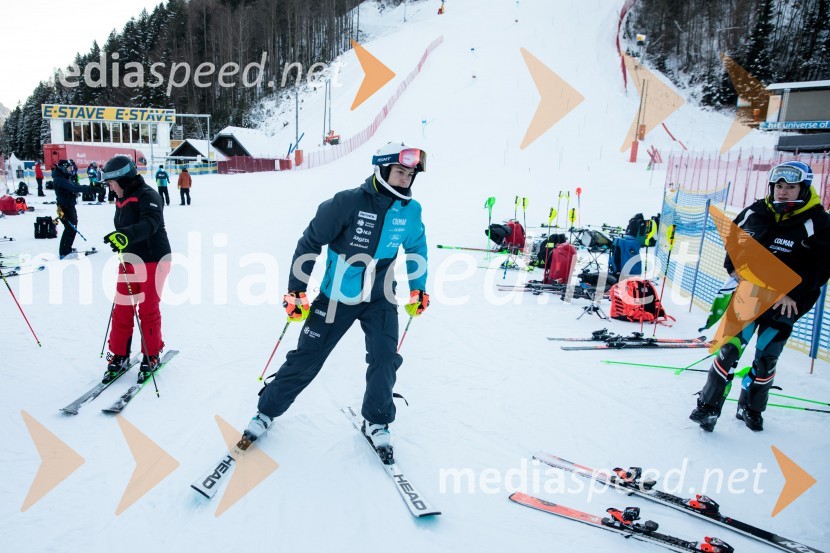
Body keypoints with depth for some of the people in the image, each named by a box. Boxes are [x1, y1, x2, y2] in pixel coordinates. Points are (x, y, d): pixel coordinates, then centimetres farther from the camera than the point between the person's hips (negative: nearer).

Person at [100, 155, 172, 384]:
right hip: (130, 260, 8)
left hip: (153, 260, -8)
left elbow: (150, 223, -33)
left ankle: (151, 356, 17)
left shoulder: (147, 195, -16)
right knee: (122, 309, 8)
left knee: (148, 310, 2)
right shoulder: (122, 200, 10)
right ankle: (119, 356, 20)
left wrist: (125, 236, -48)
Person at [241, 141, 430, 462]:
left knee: (385, 359, -7)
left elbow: (416, 248, 14)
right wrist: (296, 291, -10)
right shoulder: (347, 202, -19)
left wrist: (418, 289, 11)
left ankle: (376, 423, 17)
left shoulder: (410, 211, -6)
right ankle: (267, 411, 26)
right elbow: (310, 242, -11)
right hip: (337, 295, -3)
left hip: (380, 298, 3)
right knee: (305, 360, 5)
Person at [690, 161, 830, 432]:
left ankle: (751, 408, 28)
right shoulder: (756, 213, 1)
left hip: (784, 302, -1)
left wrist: (794, 294, -15)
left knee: (766, 358, 8)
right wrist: (734, 267, 3)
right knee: (731, 348, -7)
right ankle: (709, 405, 0)